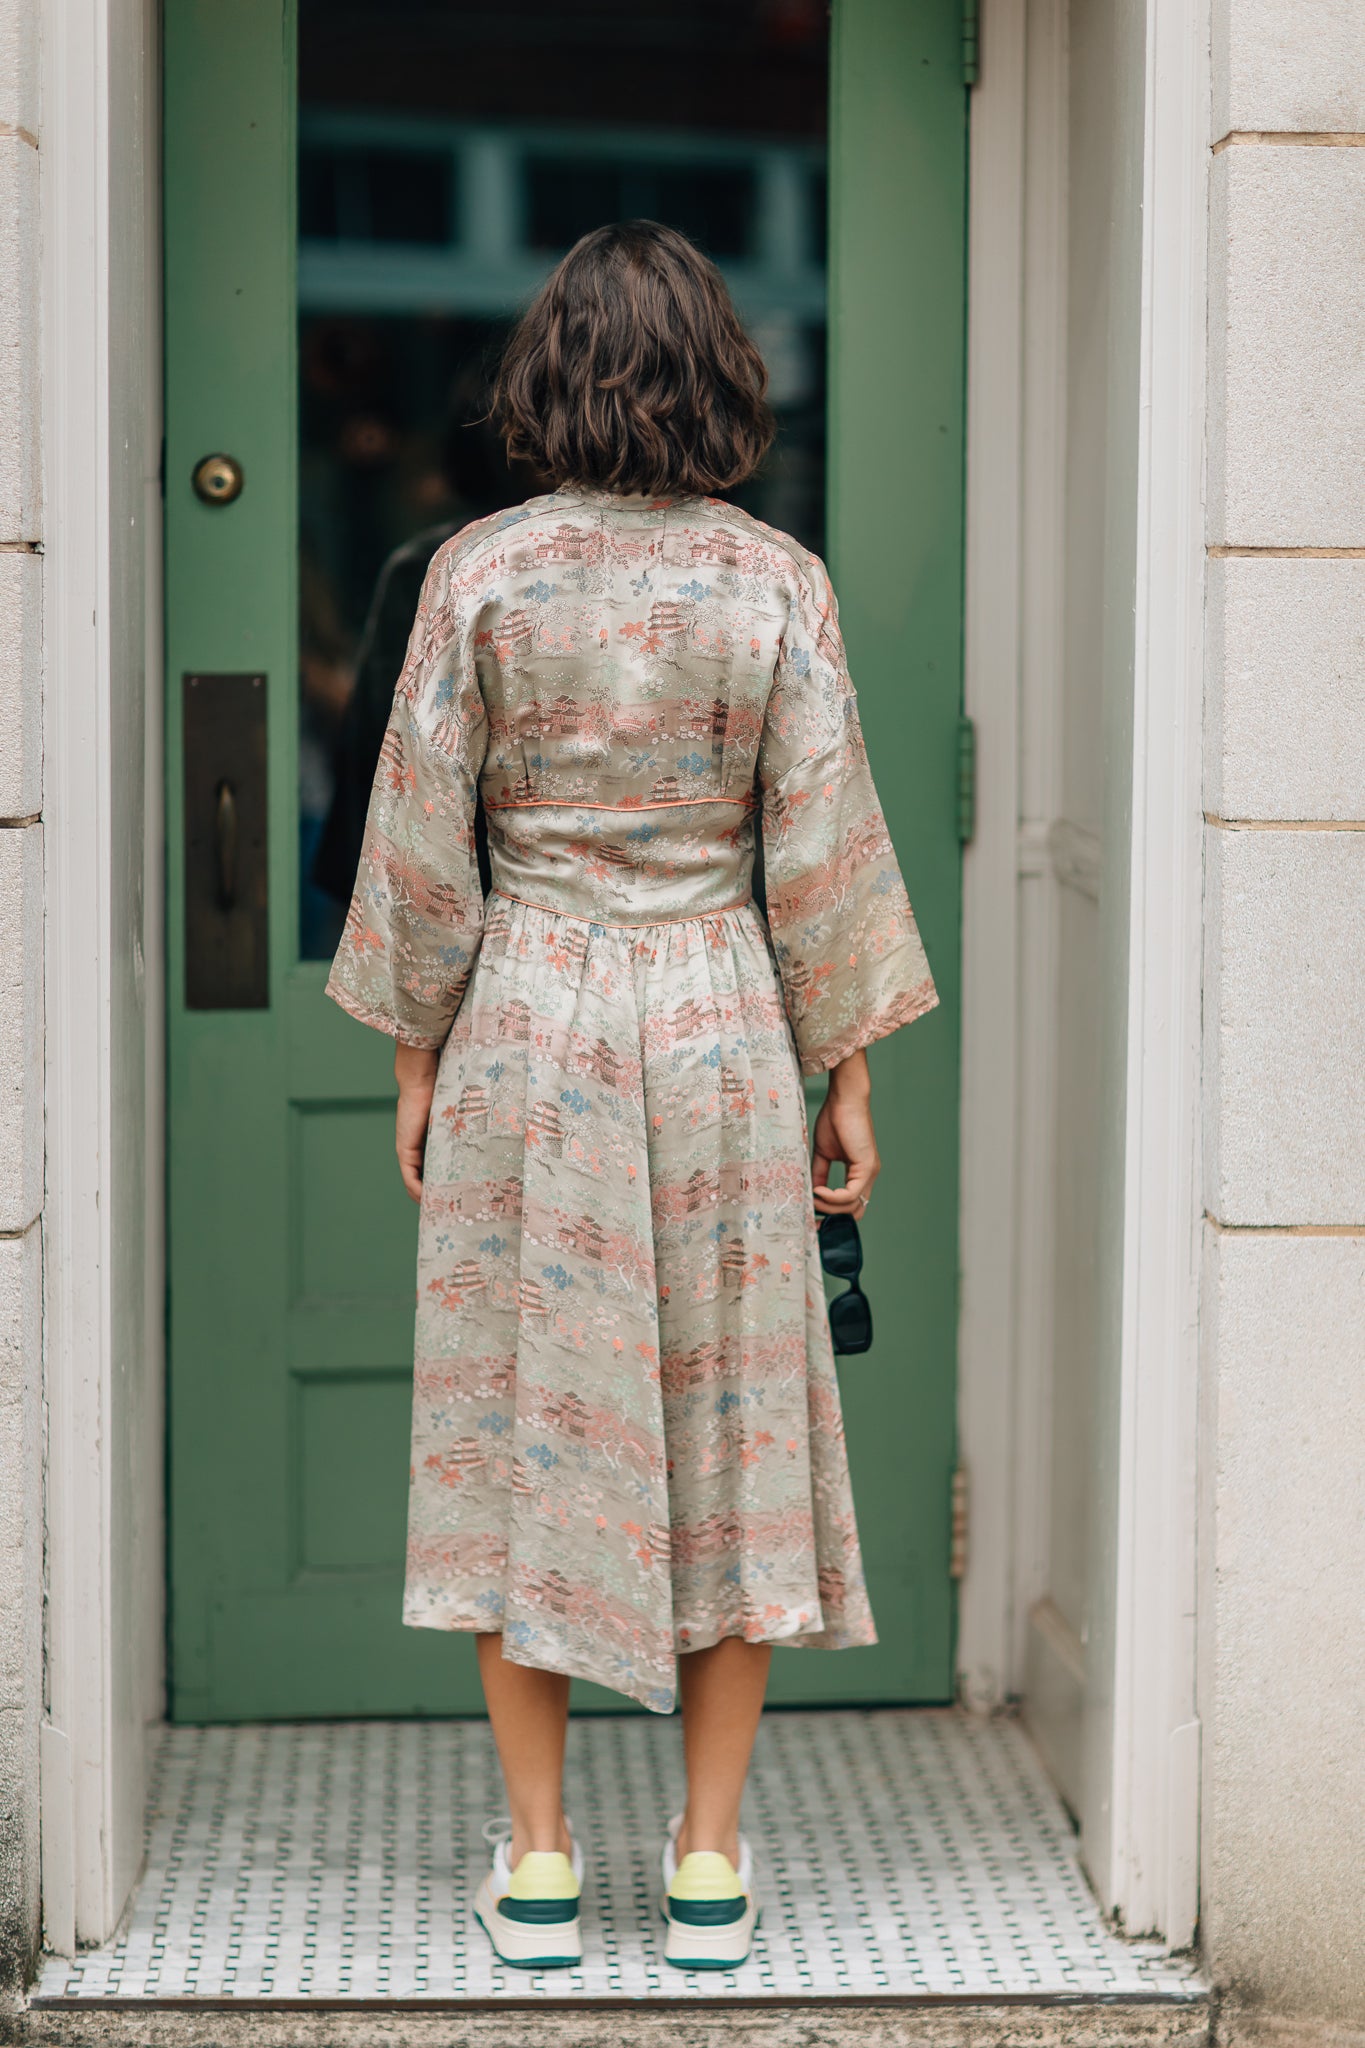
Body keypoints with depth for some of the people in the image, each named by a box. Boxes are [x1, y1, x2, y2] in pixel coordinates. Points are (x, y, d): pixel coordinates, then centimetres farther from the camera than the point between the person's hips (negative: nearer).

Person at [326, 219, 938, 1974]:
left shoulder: (479, 573, -5)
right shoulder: (775, 584, -5)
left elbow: (421, 842, -3)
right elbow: (821, 847, -4)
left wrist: (417, 1059, 7)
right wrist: (847, 1073, 5)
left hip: (524, 1028, 0)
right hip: (718, 1027, 0)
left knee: (523, 1424, 8)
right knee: (732, 1429, 8)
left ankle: (538, 1864, 11)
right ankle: (709, 1867, 11)